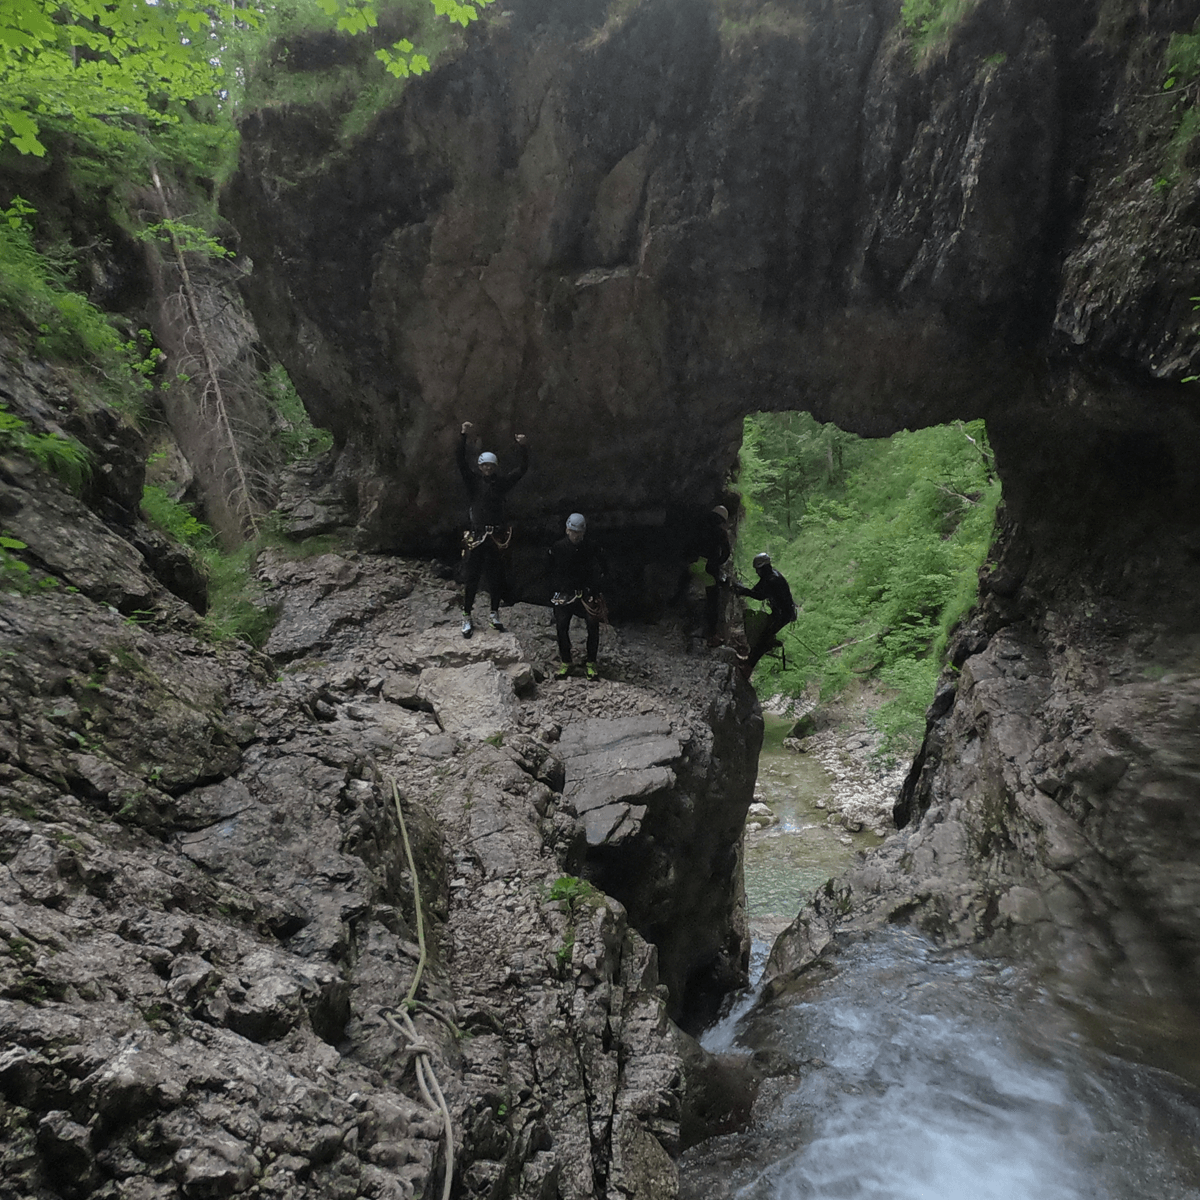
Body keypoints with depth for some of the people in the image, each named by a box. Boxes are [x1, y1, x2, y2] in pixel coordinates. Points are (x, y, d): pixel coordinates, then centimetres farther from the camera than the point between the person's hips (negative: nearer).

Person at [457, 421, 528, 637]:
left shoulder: (502, 482, 8)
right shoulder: (473, 481, 2)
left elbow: (523, 469, 3)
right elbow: (461, 462, -10)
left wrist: (523, 447, -11)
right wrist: (463, 436, -20)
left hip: (497, 536, 2)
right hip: (477, 536, -2)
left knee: (497, 578, 10)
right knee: (472, 579, 1)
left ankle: (494, 614, 25)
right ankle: (467, 618, 11)